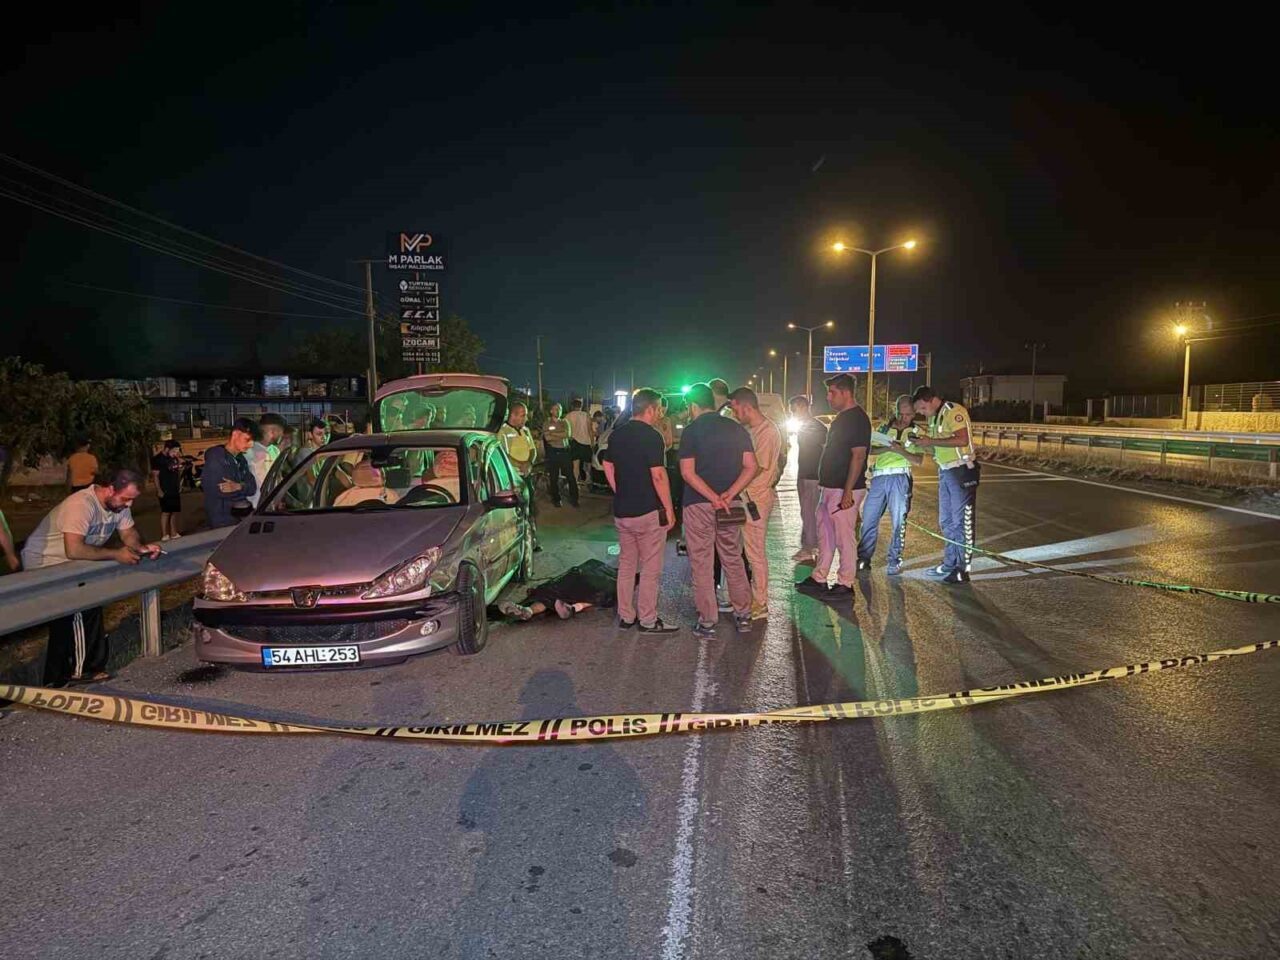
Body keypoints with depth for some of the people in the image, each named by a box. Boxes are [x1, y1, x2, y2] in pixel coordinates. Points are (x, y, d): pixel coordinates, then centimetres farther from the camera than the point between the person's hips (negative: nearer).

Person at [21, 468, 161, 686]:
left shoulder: (119, 504, -8)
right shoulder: (81, 505, -33)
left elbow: (129, 533, 0)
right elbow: (74, 550, -42)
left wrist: (141, 548, -21)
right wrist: (116, 554, -37)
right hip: (44, 563, -9)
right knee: (85, 608, -15)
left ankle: (56, 679, 27)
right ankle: (82, 670, -1)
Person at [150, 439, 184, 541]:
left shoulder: (175, 458, 10)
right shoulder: (157, 459, -11)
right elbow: (155, 475, -13)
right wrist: (159, 490, -17)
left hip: (175, 490, 7)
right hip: (165, 491, -7)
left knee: (175, 512, 11)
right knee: (166, 512, -8)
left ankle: (174, 534, 19)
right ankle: (164, 536, -6)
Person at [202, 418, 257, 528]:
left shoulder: (240, 459, 12)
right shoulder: (215, 457, -12)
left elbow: (253, 487, 5)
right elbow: (216, 490, -21)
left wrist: (238, 487, -17)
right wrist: (243, 489, -6)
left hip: (242, 518, 7)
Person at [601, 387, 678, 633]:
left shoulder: (616, 435, 7)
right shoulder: (651, 436, -15)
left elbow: (608, 468, 13)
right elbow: (658, 476, -18)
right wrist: (669, 509, -11)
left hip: (621, 511, 7)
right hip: (648, 511, -7)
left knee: (626, 564, 15)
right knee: (650, 568, 3)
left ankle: (626, 616, 21)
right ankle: (648, 620, 9)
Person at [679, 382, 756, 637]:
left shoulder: (691, 431, -7)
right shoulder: (736, 428, 6)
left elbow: (687, 472, -15)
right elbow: (750, 467, -1)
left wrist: (714, 498, -15)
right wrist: (728, 495, -8)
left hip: (698, 504, -4)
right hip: (729, 504, 4)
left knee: (701, 563, 3)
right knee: (733, 559, 15)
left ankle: (707, 621, 8)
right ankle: (743, 615, 21)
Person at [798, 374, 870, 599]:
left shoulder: (857, 419, -15)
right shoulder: (841, 417, 15)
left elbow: (858, 456, -20)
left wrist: (848, 491, -23)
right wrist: (823, 480, 20)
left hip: (844, 490, -10)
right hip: (829, 488, 10)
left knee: (845, 538, -1)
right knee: (825, 535, 15)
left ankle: (845, 584, 9)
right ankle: (818, 579, 23)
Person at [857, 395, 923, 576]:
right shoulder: (884, 428, 16)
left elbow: (919, 460, 0)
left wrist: (901, 451, -16)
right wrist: (886, 448, -11)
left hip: (899, 477, -2)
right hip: (879, 476, 2)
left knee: (898, 521, 0)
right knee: (869, 518, 0)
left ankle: (894, 562, 8)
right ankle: (864, 558, 7)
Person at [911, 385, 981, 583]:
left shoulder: (954, 412, -14)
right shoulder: (934, 418, 14)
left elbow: (962, 440, -27)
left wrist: (931, 441, -22)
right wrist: (924, 441, -1)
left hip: (962, 471, -10)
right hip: (945, 471, 10)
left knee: (962, 521, -5)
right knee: (946, 521, 15)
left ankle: (962, 570, 0)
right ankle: (950, 563, 25)